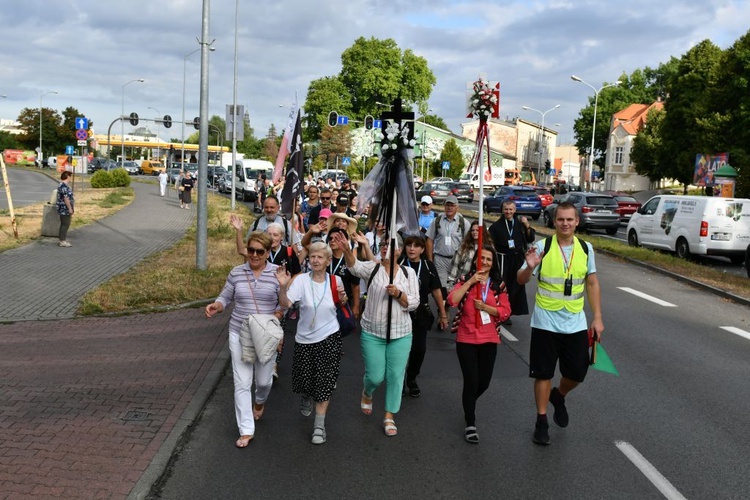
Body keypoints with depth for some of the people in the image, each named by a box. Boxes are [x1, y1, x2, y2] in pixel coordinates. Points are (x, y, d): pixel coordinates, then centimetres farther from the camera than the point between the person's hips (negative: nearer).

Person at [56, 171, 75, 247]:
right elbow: (66, 198, -22)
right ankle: (62, 241, -3)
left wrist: (72, 208, 22)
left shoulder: (65, 185, 15)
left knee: (64, 224, 13)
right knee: (65, 224, -6)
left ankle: (62, 239, 19)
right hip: (65, 209, -10)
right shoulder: (64, 186, -18)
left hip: (64, 209, 10)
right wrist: (70, 208, -20)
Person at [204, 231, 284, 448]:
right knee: (242, 383, 0)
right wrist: (216, 306, -14)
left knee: (264, 380, 12)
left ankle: (260, 401, 50)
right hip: (239, 334, 1)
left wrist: (276, 316, -20)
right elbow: (226, 297, 6)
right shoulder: (236, 273, -1)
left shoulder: (277, 273, -6)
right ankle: (246, 430, 9)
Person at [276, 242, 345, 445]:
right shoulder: (301, 280, -13)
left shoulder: (335, 281, -4)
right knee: (305, 378, 14)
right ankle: (307, 398, 50)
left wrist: (343, 297, -8)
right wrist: (283, 287, -43)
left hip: (329, 338, 0)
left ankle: (319, 425, 9)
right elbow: (285, 303, -25)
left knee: (324, 383, -2)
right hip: (305, 338, 0)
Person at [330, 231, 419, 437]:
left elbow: (414, 304, -1)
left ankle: (389, 416, 22)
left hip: (400, 334, 1)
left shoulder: (408, 272, 1)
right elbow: (355, 266, -27)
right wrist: (346, 250, -48)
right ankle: (367, 394, 39)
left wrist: (398, 294, -21)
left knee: (395, 376, 5)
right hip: (372, 333, -1)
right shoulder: (373, 268, -5)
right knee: (375, 376, 3)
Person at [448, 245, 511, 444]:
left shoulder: (499, 285, 4)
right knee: (471, 382, -4)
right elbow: (452, 301, -19)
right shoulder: (466, 280, -2)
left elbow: (505, 311, -3)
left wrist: (485, 307, -16)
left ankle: (469, 404, 45)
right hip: (466, 340, -3)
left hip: (489, 340, 3)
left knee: (484, 382, 11)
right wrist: (471, 281, -20)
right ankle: (470, 424, 13)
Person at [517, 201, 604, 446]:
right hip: (546, 322, -3)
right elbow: (522, 280, -8)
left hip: (576, 323, 3)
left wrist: (597, 317, 5)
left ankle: (558, 397, 40)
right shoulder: (542, 246, -9)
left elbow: (592, 283, 9)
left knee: (577, 373, 8)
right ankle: (541, 421, 20)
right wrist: (530, 267, -30)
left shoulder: (586, 248, 1)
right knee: (543, 373, 5)